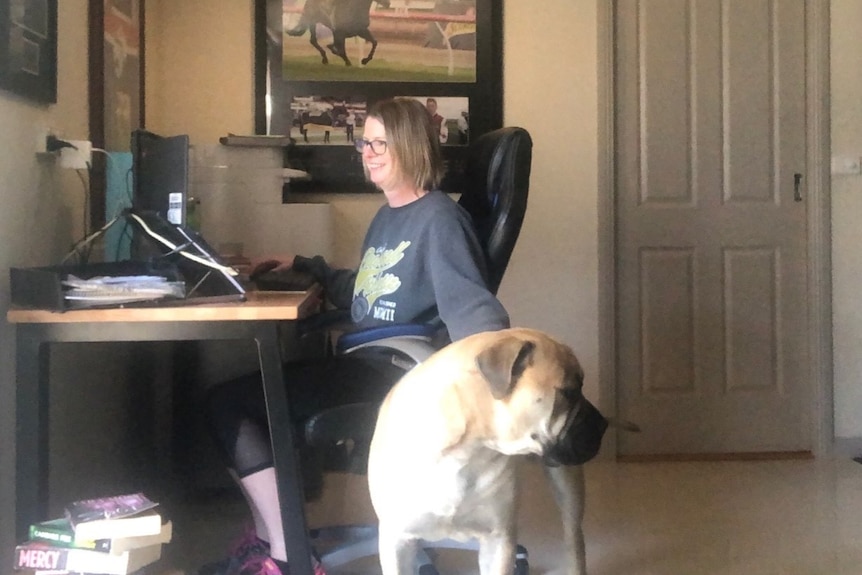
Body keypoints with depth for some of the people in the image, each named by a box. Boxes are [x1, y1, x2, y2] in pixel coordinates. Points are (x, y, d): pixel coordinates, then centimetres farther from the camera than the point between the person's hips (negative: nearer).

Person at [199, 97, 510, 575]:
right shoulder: (386, 216, 17)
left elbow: (470, 306, -24)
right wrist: (302, 267, 26)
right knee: (232, 397, 10)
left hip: (395, 373, -10)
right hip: (362, 361, 10)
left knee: (228, 403, -12)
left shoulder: (438, 218, -12)